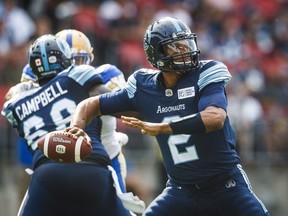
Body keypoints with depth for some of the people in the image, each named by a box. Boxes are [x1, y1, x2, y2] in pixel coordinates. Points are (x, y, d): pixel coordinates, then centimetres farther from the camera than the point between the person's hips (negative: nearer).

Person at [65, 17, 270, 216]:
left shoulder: (205, 75, -13)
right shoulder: (145, 87, -2)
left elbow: (216, 118, -32)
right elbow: (92, 105, 8)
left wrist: (160, 128, -37)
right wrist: (76, 128, -15)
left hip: (225, 185, -3)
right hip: (181, 189, 3)